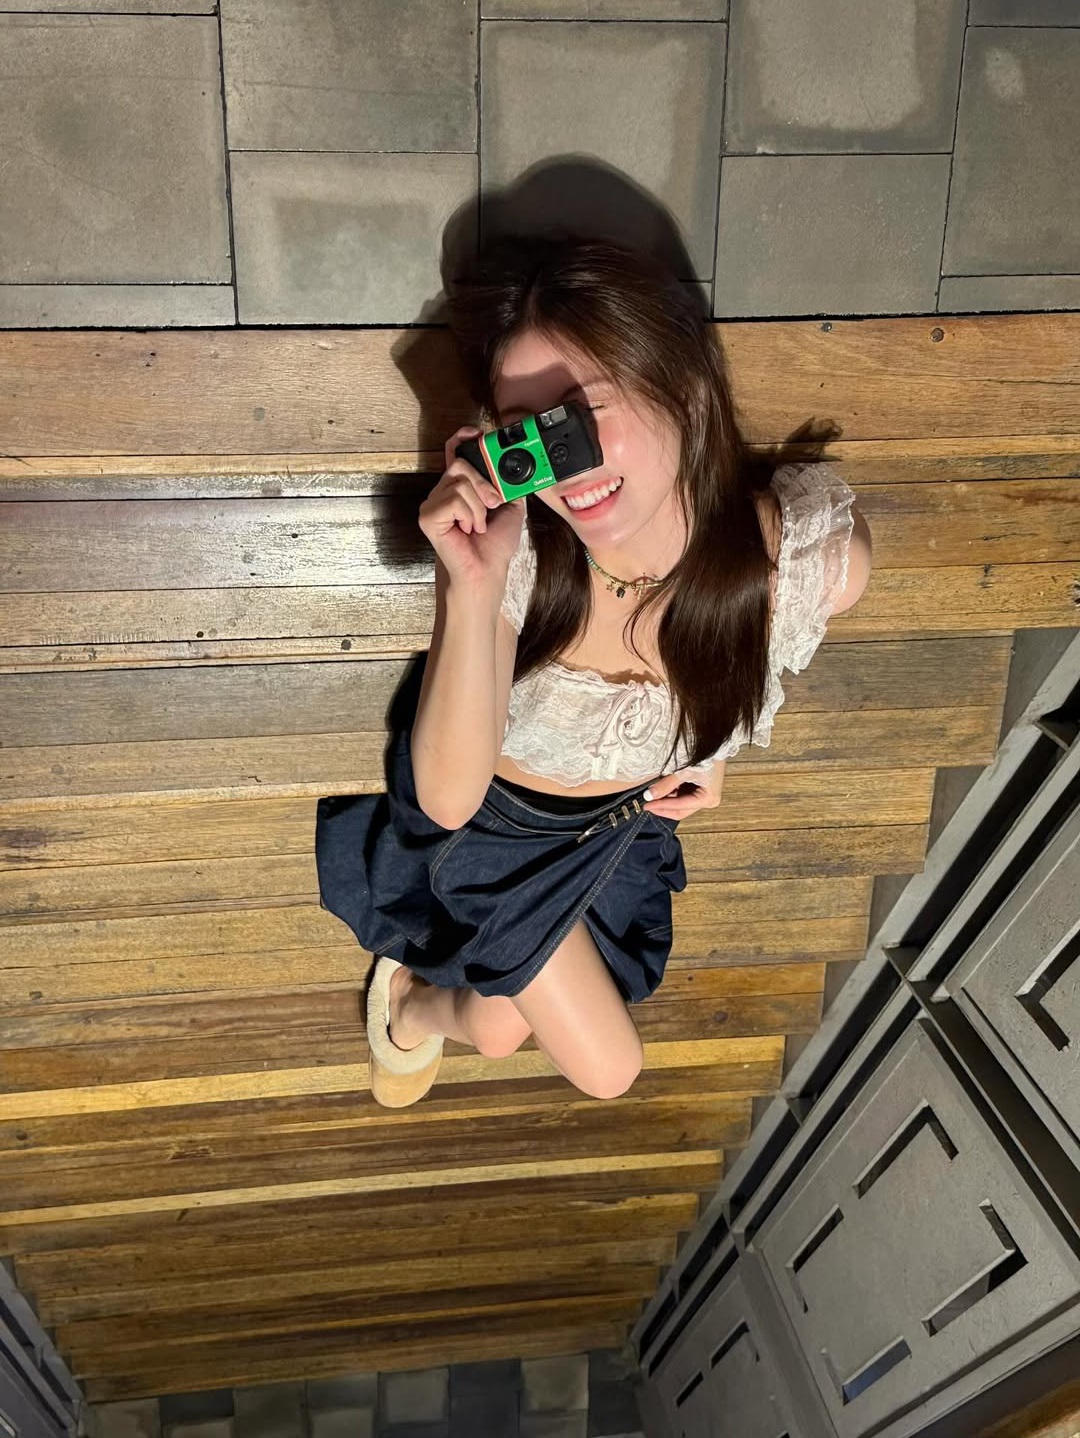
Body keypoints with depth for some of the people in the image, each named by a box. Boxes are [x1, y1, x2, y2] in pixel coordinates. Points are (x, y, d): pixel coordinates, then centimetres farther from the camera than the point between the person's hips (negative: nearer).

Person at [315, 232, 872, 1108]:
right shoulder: (506, 546, -37)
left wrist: (710, 753, 4)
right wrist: (473, 593, -48)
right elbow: (449, 797, -37)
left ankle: (424, 1005, 51)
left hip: (629, 814, 3)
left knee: (499, 1027, 14)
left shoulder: (821, 556, -32)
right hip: (491, 809, -2)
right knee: (606, 1069, 7)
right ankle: (411, 998, 37)